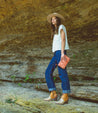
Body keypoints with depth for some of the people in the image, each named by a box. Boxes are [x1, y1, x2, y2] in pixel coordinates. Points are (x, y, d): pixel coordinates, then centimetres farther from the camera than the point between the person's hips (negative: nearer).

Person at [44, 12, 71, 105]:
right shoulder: (55, 30, 27)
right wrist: (56, 58, 16)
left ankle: (65, 97, -18)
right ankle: (53, 94, 3)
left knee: (62, 73, -15)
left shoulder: (61, 27, 4)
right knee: (48, 72, 2)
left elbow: (63, 39, -8)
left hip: (60, 51, -9)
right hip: (56, 53, 9)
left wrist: (62, 53, -19)